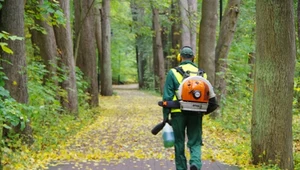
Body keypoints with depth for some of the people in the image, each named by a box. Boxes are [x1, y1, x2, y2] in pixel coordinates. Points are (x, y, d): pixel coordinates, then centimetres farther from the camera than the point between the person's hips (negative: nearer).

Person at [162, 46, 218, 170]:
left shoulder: (173, 73, -3)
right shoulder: (201, 74, 6)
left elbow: (167, 96, -6)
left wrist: (165, 116, -1)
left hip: (178, 114, -2)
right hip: (196, 114, 2)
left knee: (179, 143, 11)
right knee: (195, 143, 8)